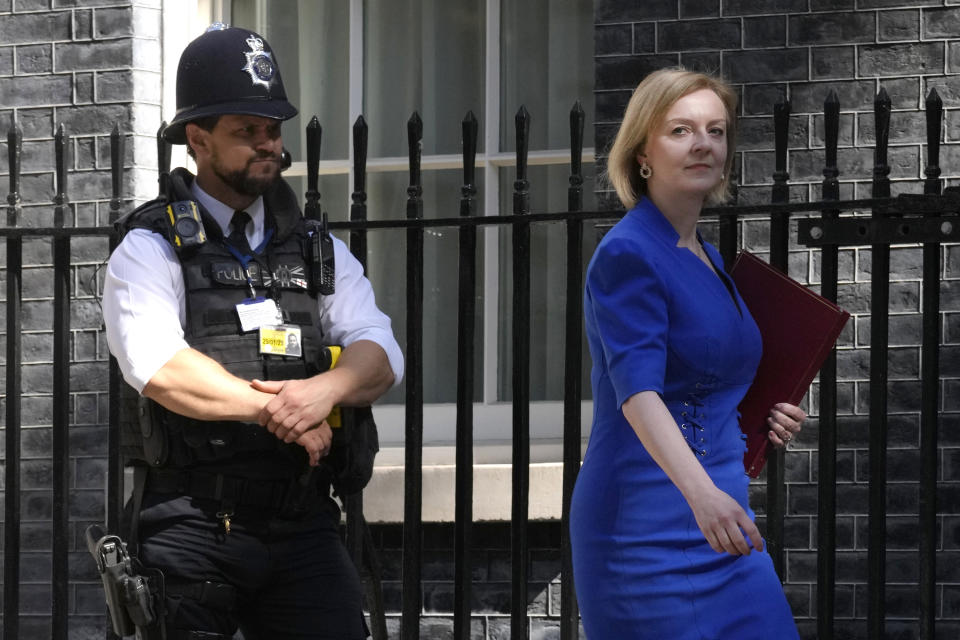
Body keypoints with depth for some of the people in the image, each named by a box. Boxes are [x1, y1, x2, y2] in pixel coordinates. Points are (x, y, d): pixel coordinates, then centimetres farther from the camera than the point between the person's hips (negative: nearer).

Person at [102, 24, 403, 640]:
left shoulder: (318, 250, 16)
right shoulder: (150, 253, 1)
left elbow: (381, 355, 2)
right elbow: (160, 368, -16)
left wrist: (326, 389, -19)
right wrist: (278, 411, -16)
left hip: (303, 527, 3)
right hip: (192, 530, -3)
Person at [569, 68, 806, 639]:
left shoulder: (708, 258, 15)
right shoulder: (629, 255, -11)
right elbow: (637, 391, -26)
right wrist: (702, 493, -40)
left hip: (716, 510, 8)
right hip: (652, 520, -8)